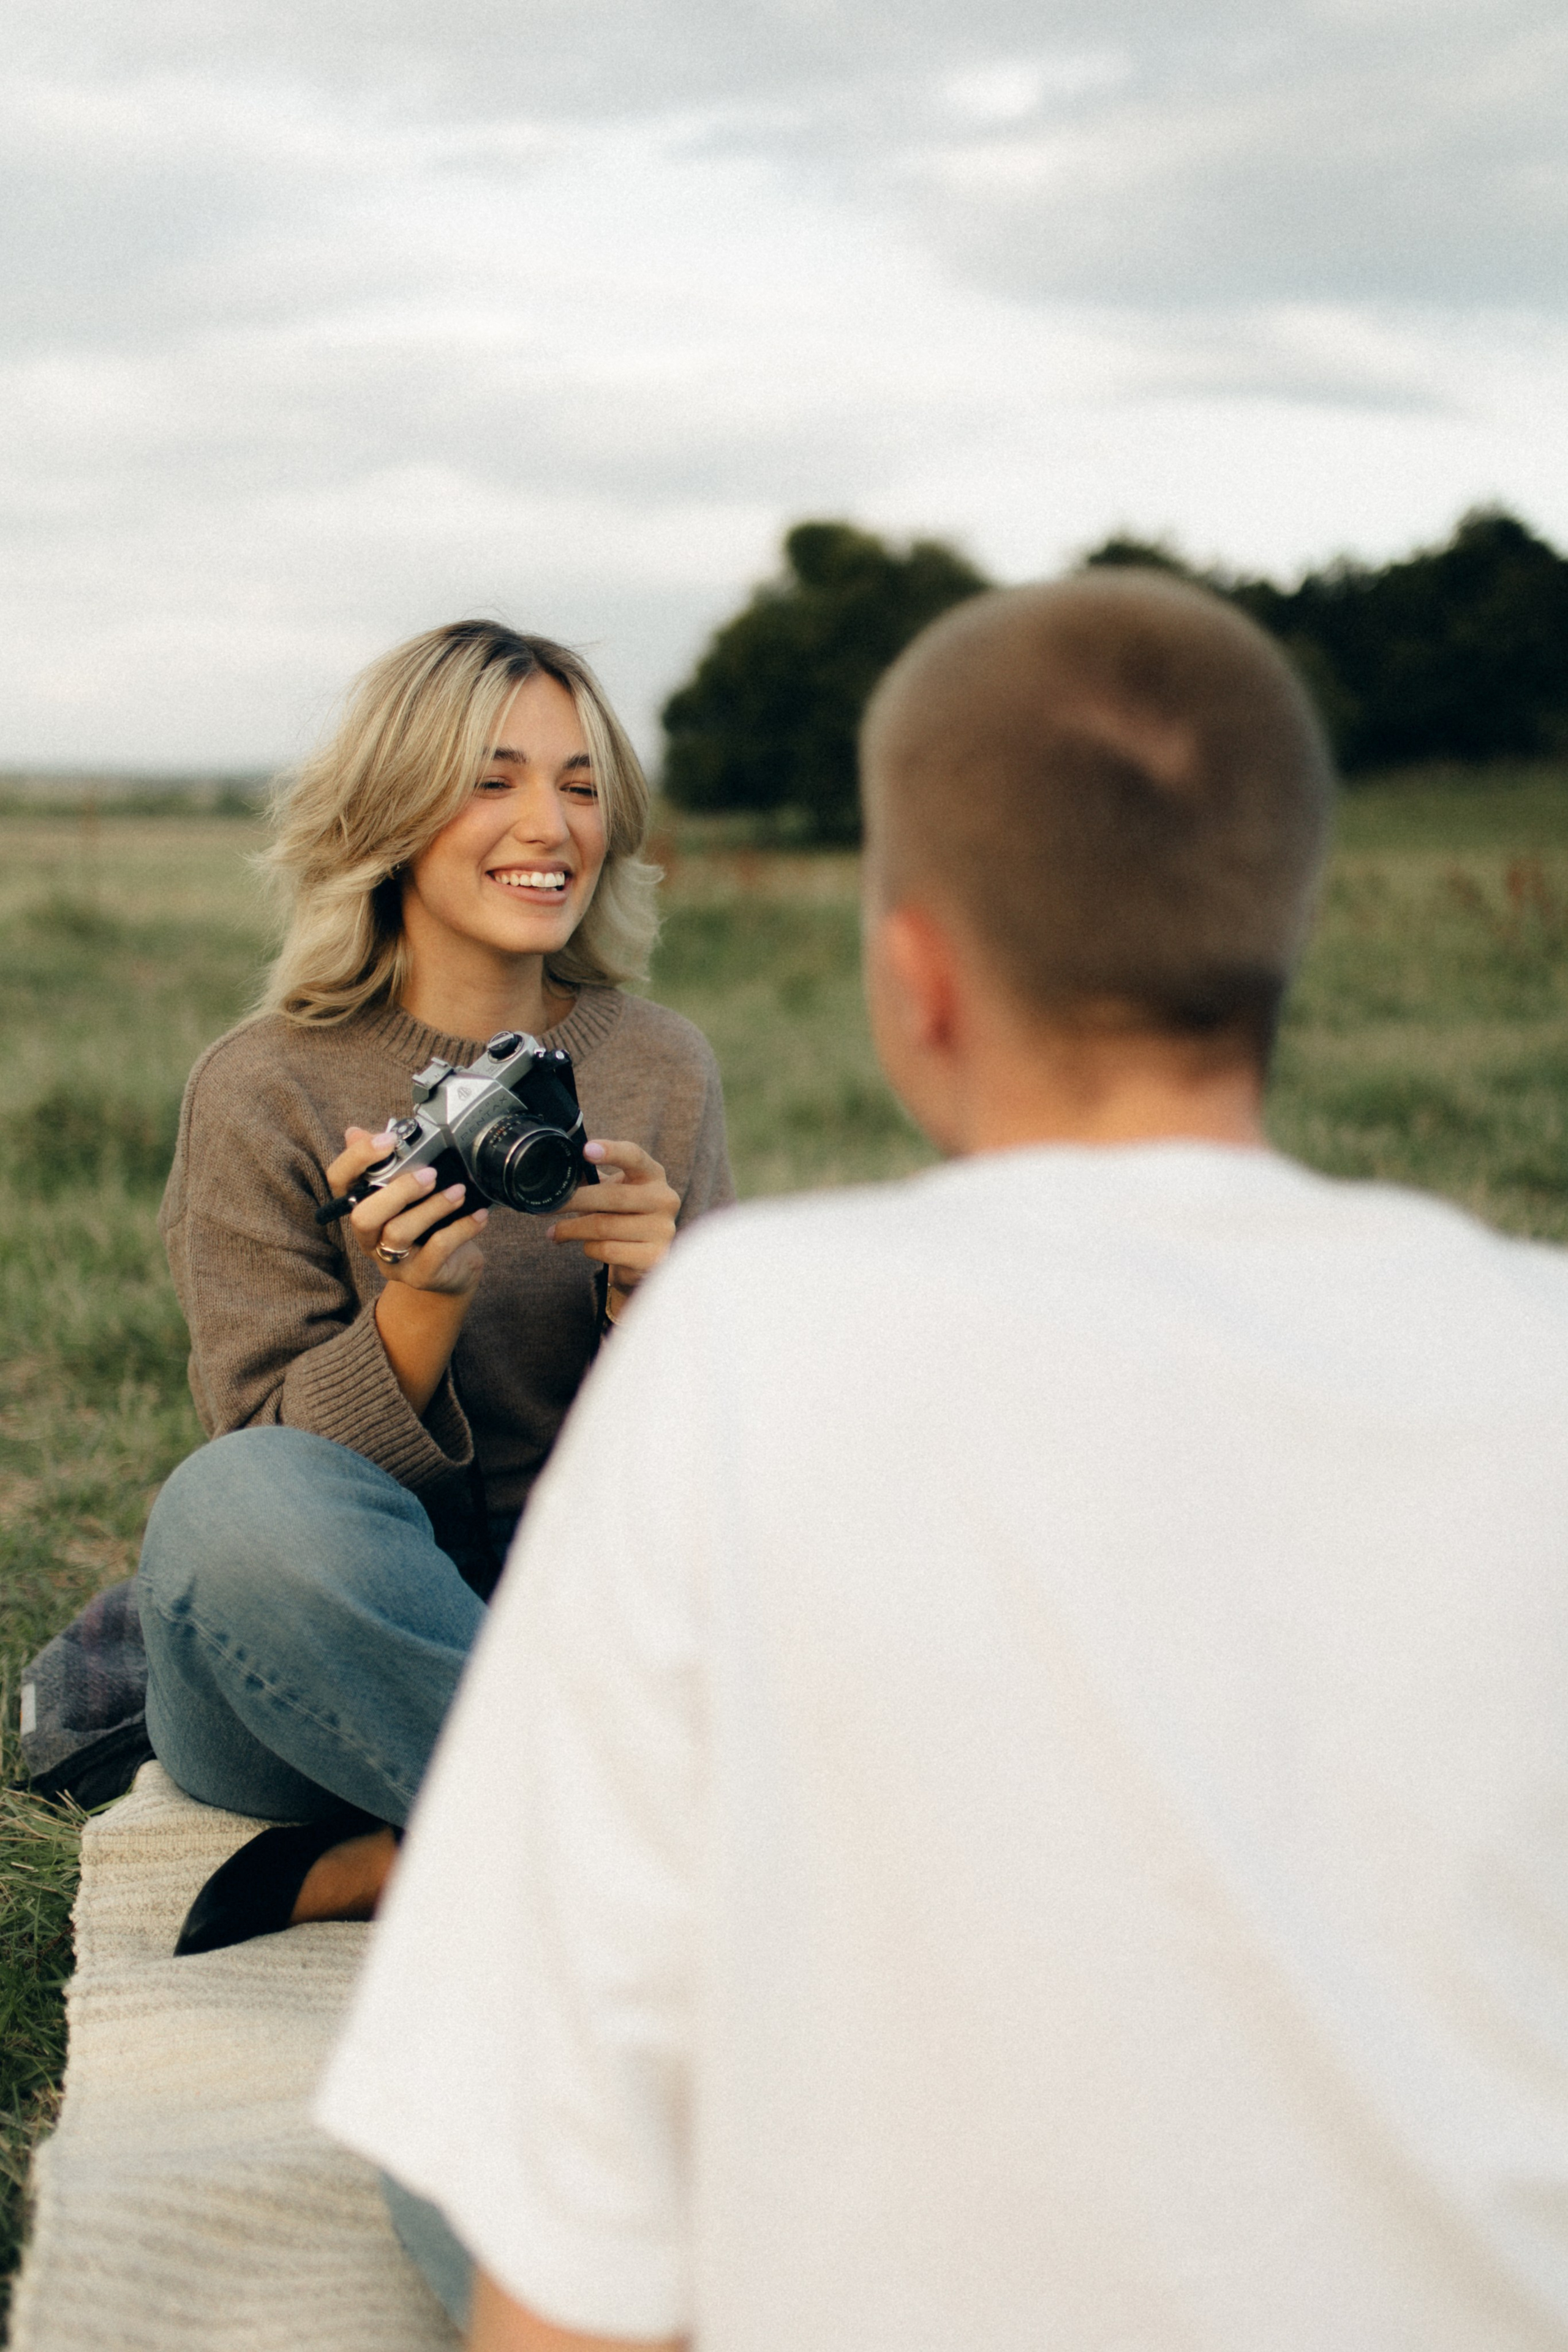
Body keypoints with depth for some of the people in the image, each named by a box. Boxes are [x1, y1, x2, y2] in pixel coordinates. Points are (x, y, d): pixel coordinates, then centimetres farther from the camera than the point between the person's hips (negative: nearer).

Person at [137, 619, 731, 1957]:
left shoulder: (664, 1072, 4)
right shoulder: (265, 1090, -5)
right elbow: (273, 1458, -7)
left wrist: (651, 1293, -18)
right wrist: (418, 1304, -26)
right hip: (314, 1667, -2)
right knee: (239, 1502, -37)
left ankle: (366, 1872, -20)